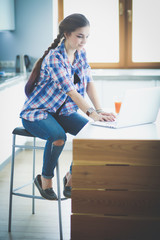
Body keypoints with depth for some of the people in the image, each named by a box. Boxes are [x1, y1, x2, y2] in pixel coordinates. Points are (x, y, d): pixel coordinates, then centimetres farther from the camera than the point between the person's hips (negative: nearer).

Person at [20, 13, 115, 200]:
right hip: (37, 112, -7)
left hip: (63, 111, 7)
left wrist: (99, 110, -19)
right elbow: (70, 90, -35)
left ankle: (72, 176, 1)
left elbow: (89, 83, -4)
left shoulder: (81, 53, 0)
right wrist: (92, 113, -46)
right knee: (58, 136, -36)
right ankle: (45, 179, -10)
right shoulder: (54, 58, -25)